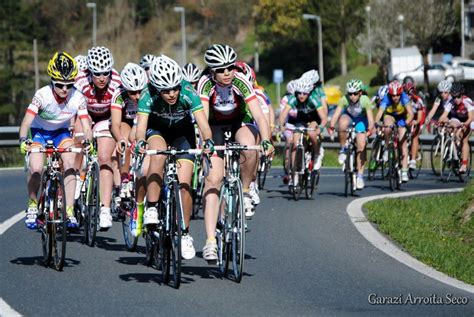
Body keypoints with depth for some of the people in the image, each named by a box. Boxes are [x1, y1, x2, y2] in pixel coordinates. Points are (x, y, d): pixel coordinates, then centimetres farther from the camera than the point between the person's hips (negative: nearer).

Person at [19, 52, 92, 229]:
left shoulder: (78, 98, -24)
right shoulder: (42, 95, -30)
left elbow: (86, 126, -25)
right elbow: (26, 121, -35)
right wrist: (23, 140, -53)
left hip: (61, 133, 2)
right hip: (39, 132, -1)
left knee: (70, 165, -22)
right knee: (35, 169, -22)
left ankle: (69, 210, -16)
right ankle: (32, 204, 3)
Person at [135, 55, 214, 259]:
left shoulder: (188, 93, -32)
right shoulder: (148, 96, -32)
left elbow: (203, 123, -39)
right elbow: (141, 126, -40)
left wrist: (208, 141, -59)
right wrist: (140, 142, -60)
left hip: (183, 133, 1)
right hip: (157, 129, 0)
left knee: (184, 185, -10)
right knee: (158, 155, -36)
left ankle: (185, 234, 9)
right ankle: (151, 209, -28)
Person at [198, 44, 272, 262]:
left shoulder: (241, 82, -26)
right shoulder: (205, 84, -25)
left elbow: (258, 115, -33)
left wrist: (266, 141, -48)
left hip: (241, 123, 0)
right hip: (216, 127, 0)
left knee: (248, 147, -37)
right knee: (213, 178, -16)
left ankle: (246, 191, -9)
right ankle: (210, 241, -18)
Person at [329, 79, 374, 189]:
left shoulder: (365, 100, -31)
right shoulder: (344, 100, -30)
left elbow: (370, 117, -36)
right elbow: (336, 114, -37)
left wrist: (370, 129, -53)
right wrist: (331, 128, -52)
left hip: (361, 120, 0)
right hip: (348, 116, 0)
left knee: (361, 146, -10)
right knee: (343, 124, -37)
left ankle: (360, 175, 2)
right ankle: (343, 150, -15)